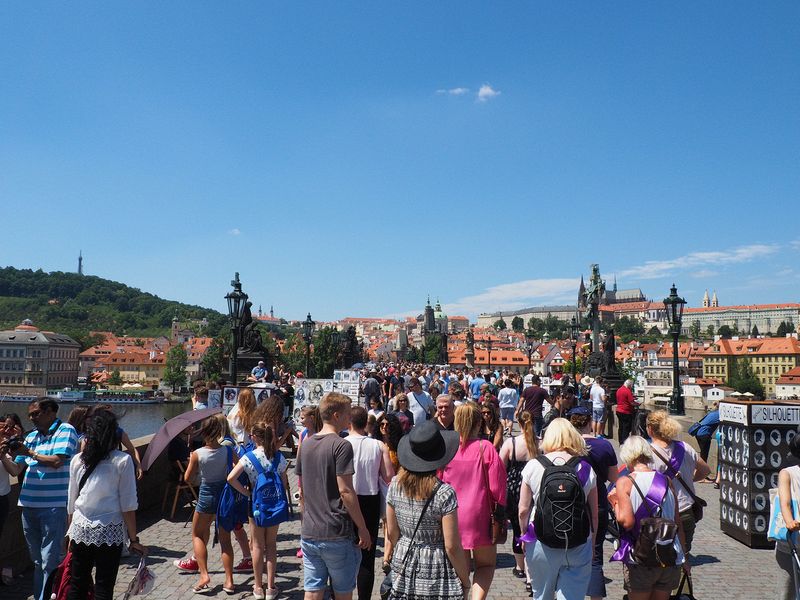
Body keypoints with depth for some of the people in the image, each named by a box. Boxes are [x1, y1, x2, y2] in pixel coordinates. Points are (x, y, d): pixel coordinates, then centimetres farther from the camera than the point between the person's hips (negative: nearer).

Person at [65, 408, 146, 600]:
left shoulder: (77, 460, 2)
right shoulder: (123, 460, -9)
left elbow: (71, 502, 9)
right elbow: (128, 505, -8)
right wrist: (134, 540, -1)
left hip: (80, 529, 4)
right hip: (109, 532, -3)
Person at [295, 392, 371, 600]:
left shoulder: (306, 444, 8)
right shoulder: (341, 446, -14)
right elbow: (345, 491, -18)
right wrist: (362, 528, -11)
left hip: (309, 533, 6)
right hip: (337, 535, -6)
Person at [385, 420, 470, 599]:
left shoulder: (395, 485, -6)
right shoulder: (444, 493, -20)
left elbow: (391, 533, 4)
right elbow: (451, 546, -16)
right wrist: (465, 581, -3)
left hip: (403, 572, 5)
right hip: (437, 578, -4)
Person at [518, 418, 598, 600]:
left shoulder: (533, 466, -5)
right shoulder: (586, 469, -3)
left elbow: (523, 510, -2)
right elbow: (594, 515, 2)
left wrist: (525, 536, 13)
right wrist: (592, 544, 15)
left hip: (541, 544, 0)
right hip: (579, 545, 0)